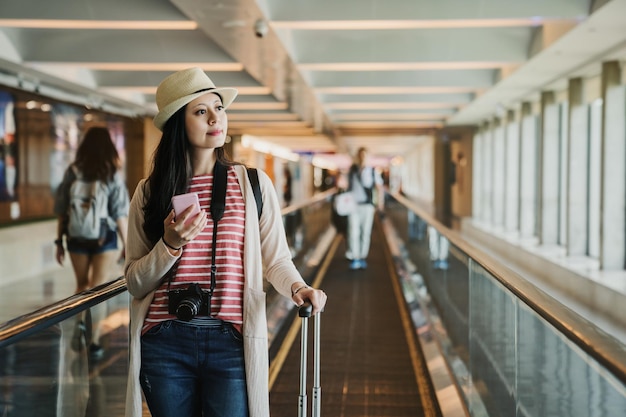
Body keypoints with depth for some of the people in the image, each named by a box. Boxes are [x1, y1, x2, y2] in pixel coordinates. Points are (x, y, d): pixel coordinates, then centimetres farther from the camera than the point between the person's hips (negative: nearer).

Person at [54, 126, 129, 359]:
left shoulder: (72, 172, -3)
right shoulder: (112, 175, -8)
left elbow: (62, 210, 0)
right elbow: (120, 214, -9)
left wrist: (59, 241, 9)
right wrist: (127, 244, -2)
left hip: (77, 237, 2)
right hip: (105, 237, -2)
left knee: (82, 285, 22)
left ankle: (80, 323, 3)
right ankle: (94, 342, 7)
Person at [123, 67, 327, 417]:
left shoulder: (253, 184, 3)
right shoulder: (149, 192, 5)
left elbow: (276, 259, 2)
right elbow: (135, 283, 5)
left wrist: (298, 287, -18)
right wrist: (170, 245, -11)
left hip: (230, 343, -1)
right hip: (164, 344, 2)